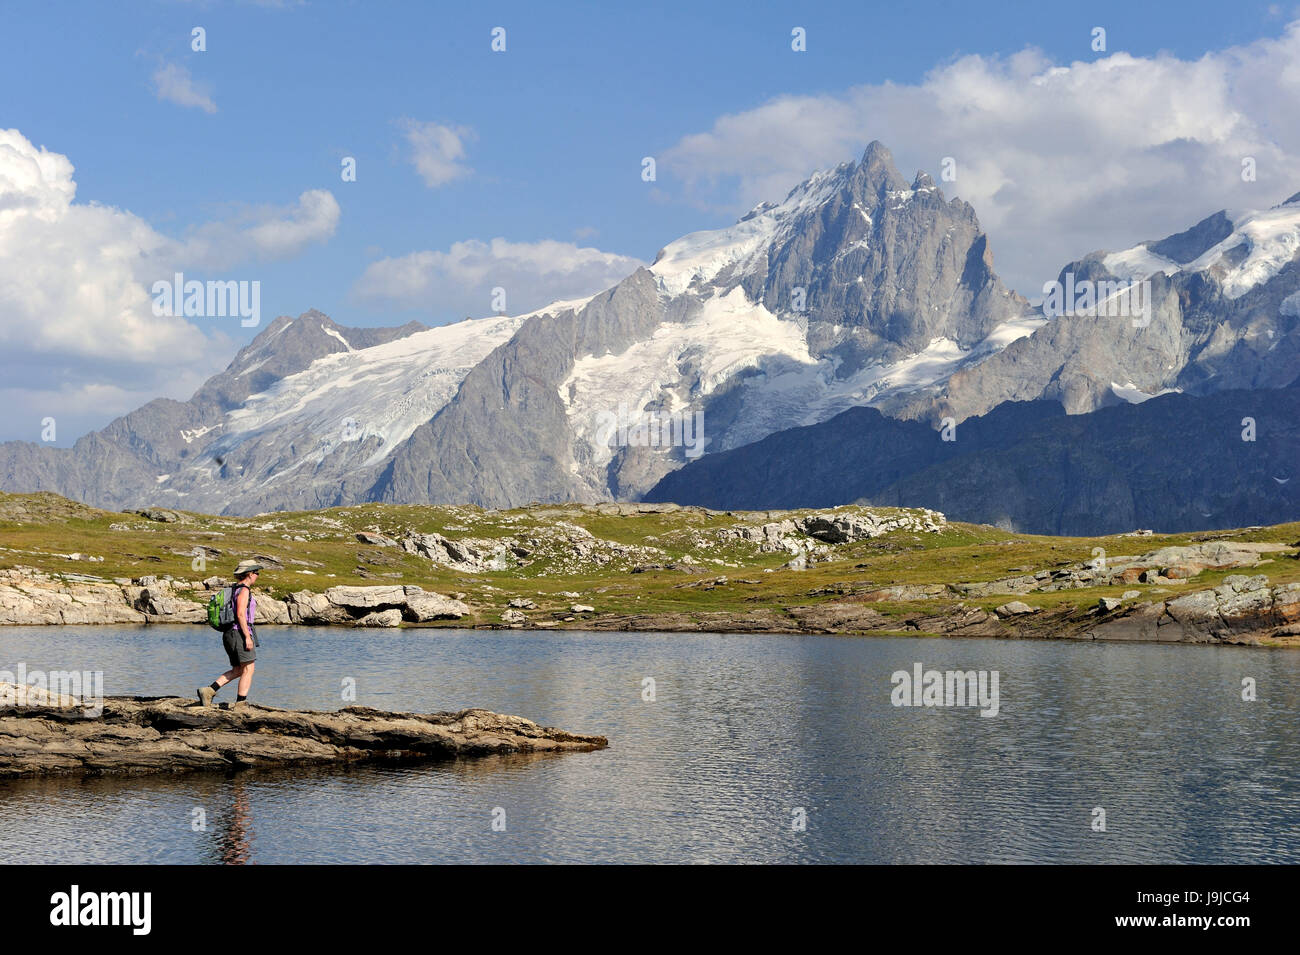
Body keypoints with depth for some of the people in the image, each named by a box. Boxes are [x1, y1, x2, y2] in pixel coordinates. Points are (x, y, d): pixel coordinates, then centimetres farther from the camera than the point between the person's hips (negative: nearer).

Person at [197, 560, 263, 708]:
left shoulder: (235, 589, 18)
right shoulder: (244, 590, -11)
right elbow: (240, 614, -19)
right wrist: (248, 637, -20)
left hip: (230, 633, 10)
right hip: (240, 632, -10)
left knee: (237, 671, 12)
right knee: (248, 670, -7)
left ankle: (208, 690, 4)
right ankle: (240, 705, -10)